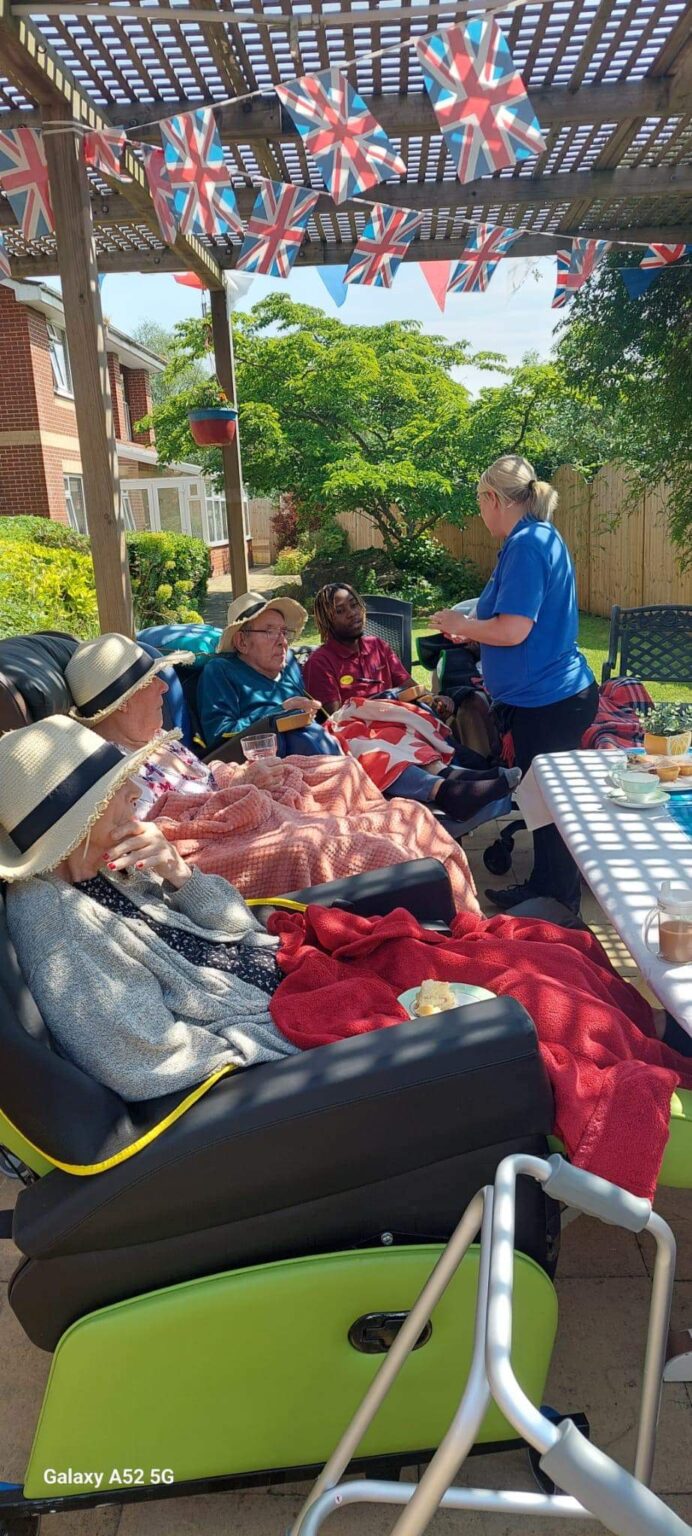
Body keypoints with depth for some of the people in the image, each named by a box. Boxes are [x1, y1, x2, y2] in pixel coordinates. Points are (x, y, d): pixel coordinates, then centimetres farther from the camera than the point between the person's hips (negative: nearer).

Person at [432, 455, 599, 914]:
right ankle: (545, 885, 35)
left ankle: (559, 908, 18)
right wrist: (470, 629, 18)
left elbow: (513, 630, -26)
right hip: (548, 693, 10)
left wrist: (461, 624, -10)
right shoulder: (543, 536, 13)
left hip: (547, 702, -10)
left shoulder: (527, 544, -18)